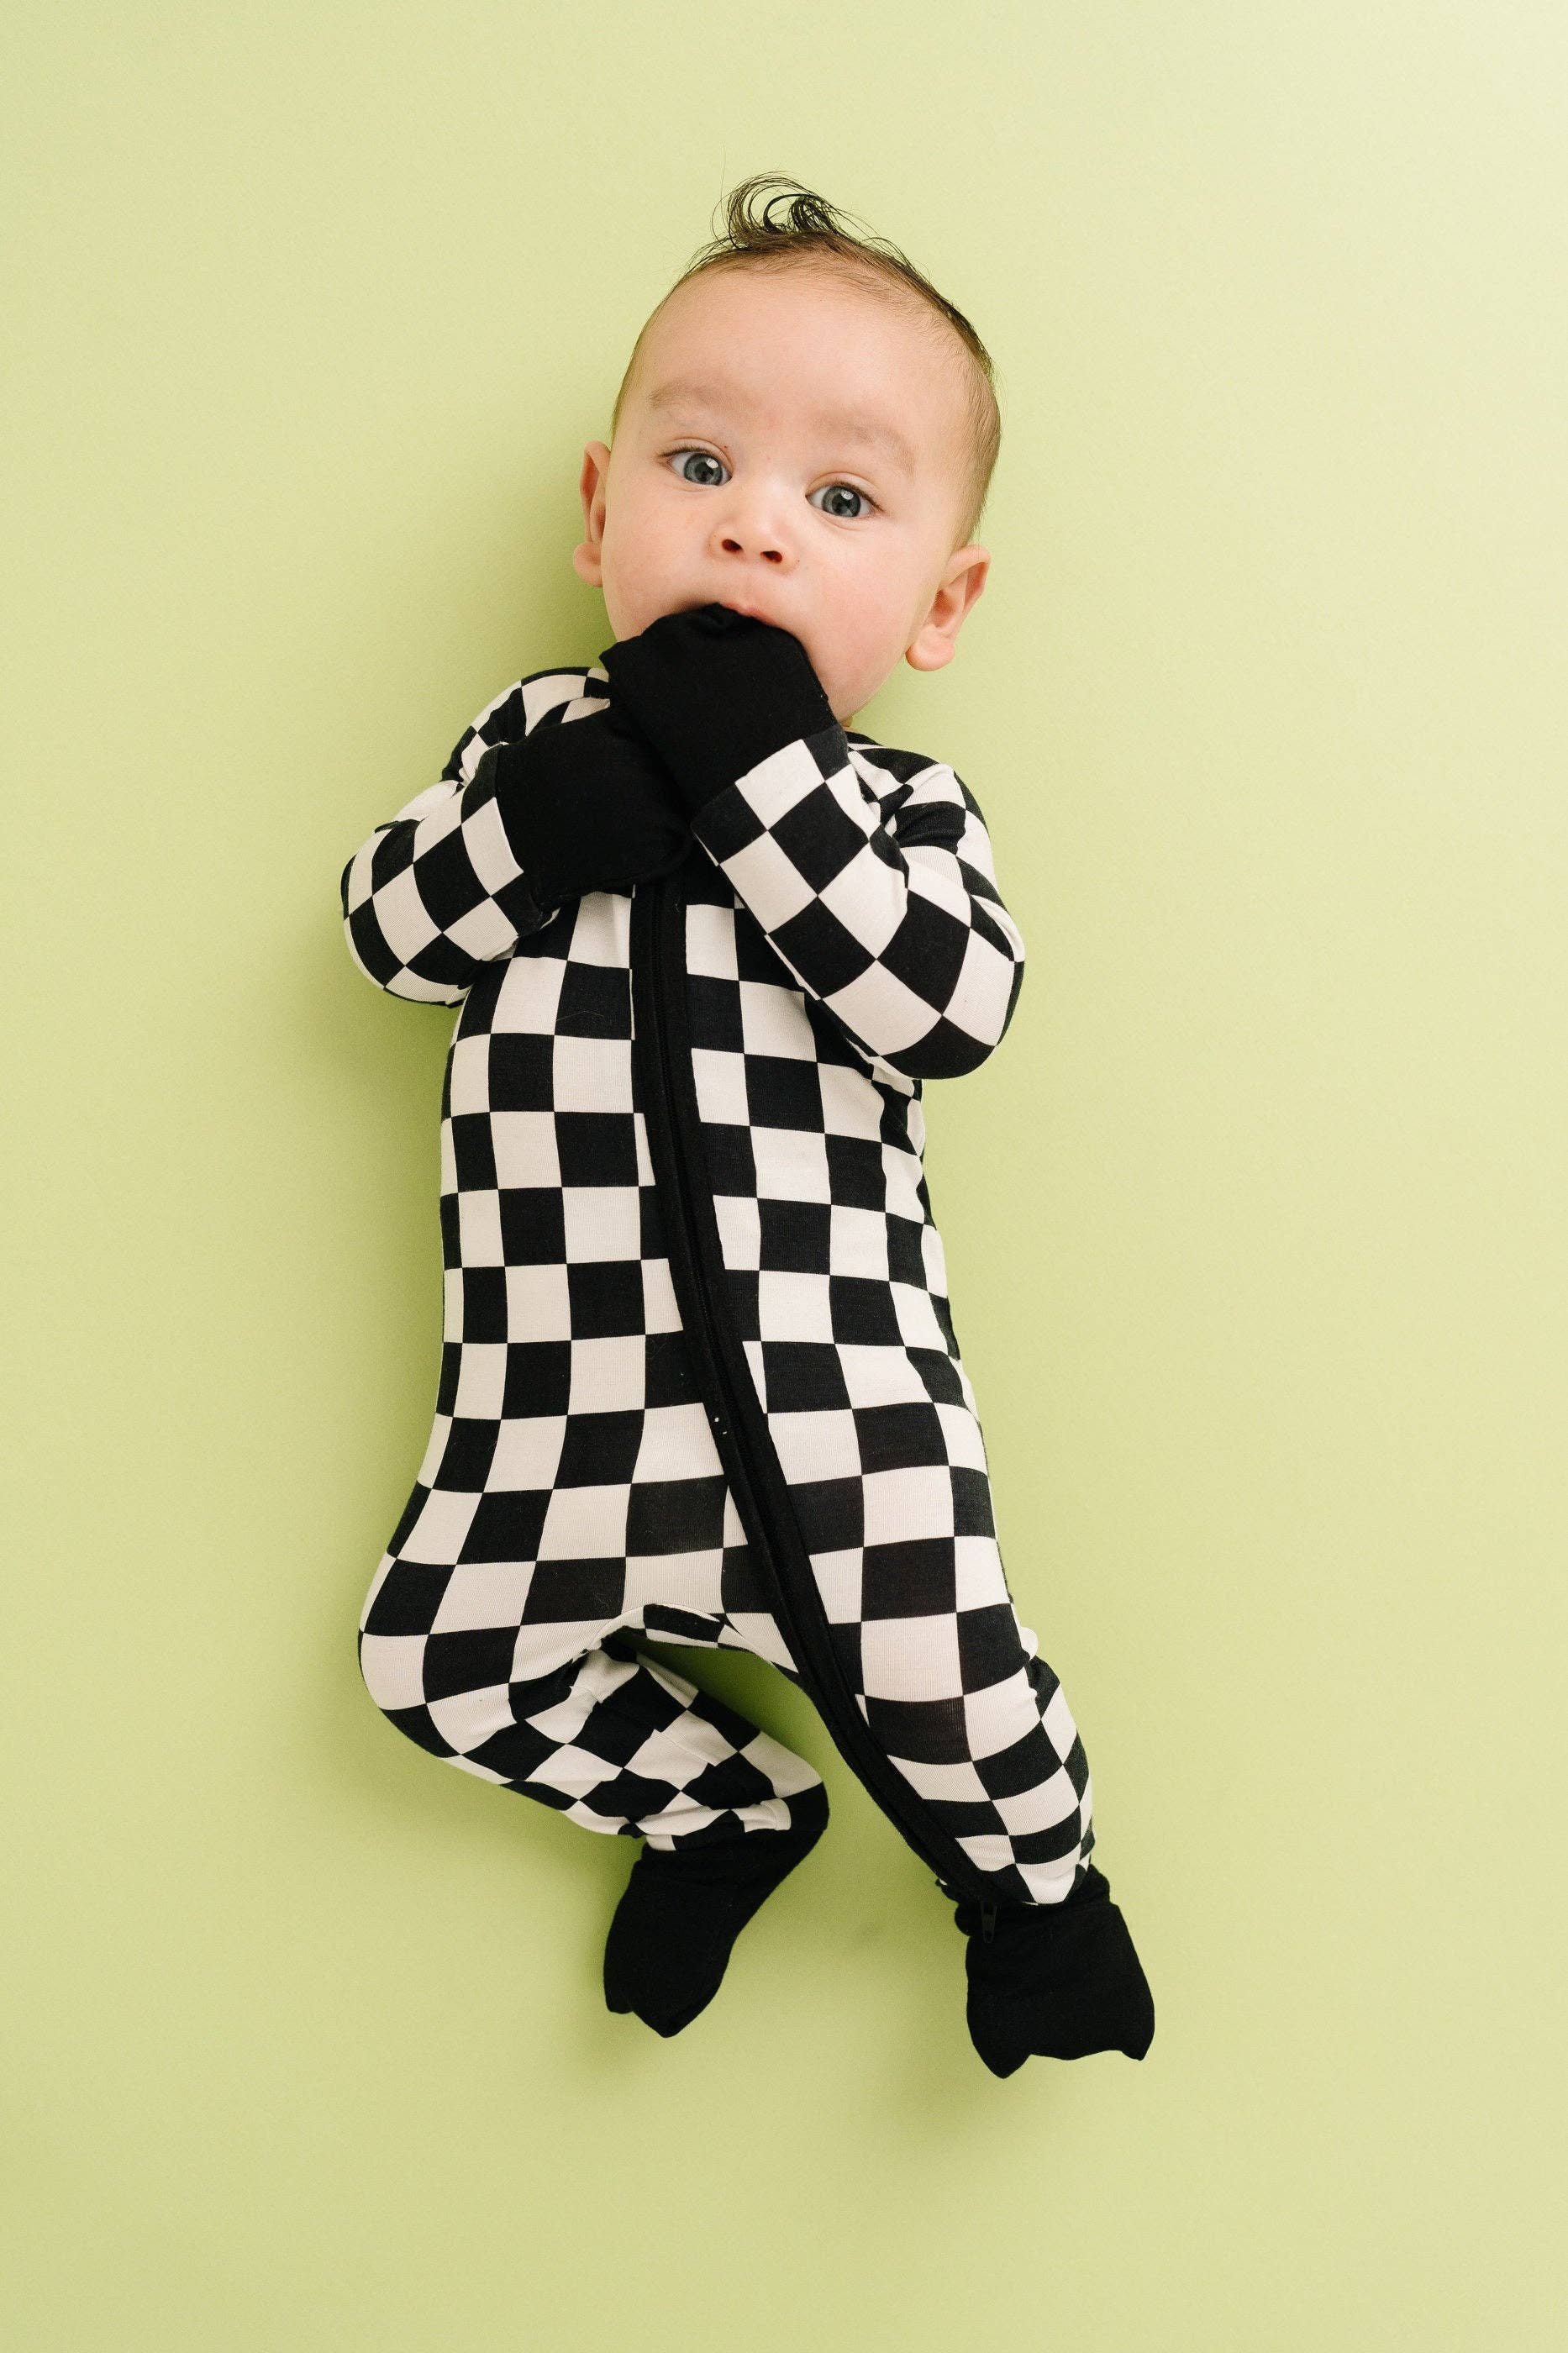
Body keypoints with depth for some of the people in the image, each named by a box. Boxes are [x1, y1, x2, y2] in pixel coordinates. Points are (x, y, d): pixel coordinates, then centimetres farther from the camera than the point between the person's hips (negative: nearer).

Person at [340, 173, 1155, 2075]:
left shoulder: (901, 808, 1)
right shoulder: (536, 735, 8)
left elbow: (949, 1002, -17)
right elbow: (388, 928, 1)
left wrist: (759, 780, -21)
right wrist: (535, 821, -19)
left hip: (832, 1376, -3)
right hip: (563, 1385, 4)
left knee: (935, 1669, -6)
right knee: (445, 1663, 11)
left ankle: (1034, 1875, 30)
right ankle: (721, 1810, 35)